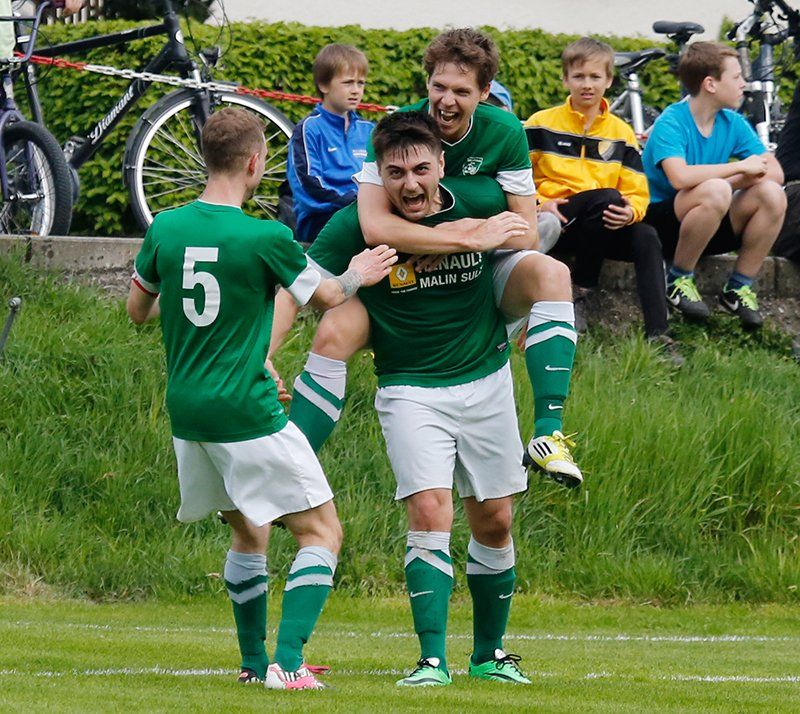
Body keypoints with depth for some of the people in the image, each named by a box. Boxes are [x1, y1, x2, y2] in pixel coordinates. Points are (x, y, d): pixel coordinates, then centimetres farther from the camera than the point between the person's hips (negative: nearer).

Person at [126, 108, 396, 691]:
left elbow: (137, 310, 16)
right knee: (322, 532, 1)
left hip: (187, 413, 6)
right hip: (248, 413, -6)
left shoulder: (165, 229, 0)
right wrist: (359, 274, 25)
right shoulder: (265, 238, -14)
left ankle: (254, 661, 24)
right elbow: (326, 297, 4)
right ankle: (288, 663, -12)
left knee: (249, 532, 23)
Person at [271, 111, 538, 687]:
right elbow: (298, 289, -15)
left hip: (486, 379, 2)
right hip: (410, 388, -2)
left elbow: (535, 228, 13)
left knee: (494, 521, 7)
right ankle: (433, 661, -16)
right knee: (430, 513, -18)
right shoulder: (356, 226, -16)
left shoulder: (482, 202, -10)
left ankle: (490, 654, 23)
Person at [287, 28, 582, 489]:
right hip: (398, 274, -1)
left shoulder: (504, 134, -11)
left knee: (551, 273, -28)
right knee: (335, 333, -27)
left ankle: (549, 433, -34)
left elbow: (527, 232, -11)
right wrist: (462, 238, -33)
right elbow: (375, 226, -30)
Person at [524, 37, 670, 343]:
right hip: (553, 222, -3)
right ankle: (578, 292, -21)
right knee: (607, 197, -33)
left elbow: (637, 193, 6)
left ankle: (657, 335, -31)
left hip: (602, 228, 3)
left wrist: (630, 212, -17)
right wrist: (539, 203, -16)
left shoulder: (620, 132, 12)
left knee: (646, 238, -29)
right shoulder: (541, 125, 4)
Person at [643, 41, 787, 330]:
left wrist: (735, 182, -23)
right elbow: (680, 177, -35)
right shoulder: (671, 123, -17)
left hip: (709, 227, 6)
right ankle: (679, 280, -15)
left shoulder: (733, 123, 2)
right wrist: (740, 167, -25)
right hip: (663, 224, -6)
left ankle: (739, 288, -4)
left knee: (772, 195, -18)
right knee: (715, 192, -36)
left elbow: (775, 172, -5)